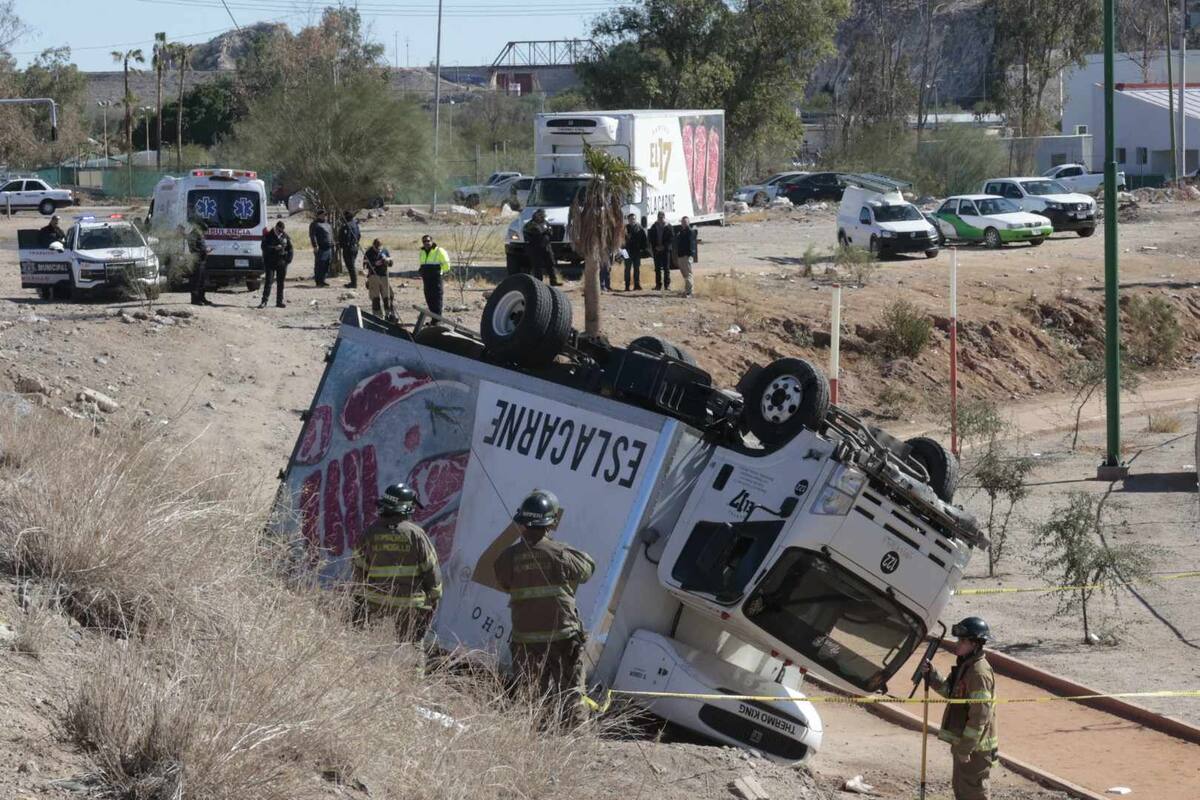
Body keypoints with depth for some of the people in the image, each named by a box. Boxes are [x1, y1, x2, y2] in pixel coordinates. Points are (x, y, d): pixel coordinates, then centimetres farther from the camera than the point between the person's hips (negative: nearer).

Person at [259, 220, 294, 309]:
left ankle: (279, 301, 13)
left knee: (280, 283, 6)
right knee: (268, 282, -8)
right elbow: (264, 247, -8)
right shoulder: (268, 236, -1)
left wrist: (288, 259, -2)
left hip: (282, 263, 3)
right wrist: (274, 248, -22)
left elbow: (290, 249, 11)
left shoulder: (285, 236, 7)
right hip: (270, 262, -3)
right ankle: (264, 301, -8)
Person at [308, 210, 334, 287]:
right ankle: (318, 281, -4)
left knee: (326, 265, 9)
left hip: (328, 248, 8)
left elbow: (331, 235, 28)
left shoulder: (327, 223, 21)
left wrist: (332, 245, 22)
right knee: (319, 265, -6)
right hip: (320, 248, -8)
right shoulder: (315, 224, -5)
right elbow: (312, 235, -14)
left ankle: (322, 280, 16)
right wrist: (315, 246, -23)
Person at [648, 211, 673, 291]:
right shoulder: (654, 227, 9)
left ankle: (667, 284, -1)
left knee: (666, 268, -3)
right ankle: (658, 285, 3)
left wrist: (664, 246, -10)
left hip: (665, 249, -2)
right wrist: (655, 247, -5)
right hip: (656, 250, 2)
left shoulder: (668, 227, 2)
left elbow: (671, 237, -3)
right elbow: (651, 238, 8)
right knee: (657, 268, 2)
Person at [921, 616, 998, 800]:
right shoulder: (964, 666, 10)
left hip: (975, 746, -10)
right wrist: (931, 674, 5)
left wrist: (966, 748, -24)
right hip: (962, 743, 10)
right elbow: (948, 690, 23)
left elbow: (979, 716, -26)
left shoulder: (979, 672, -23)